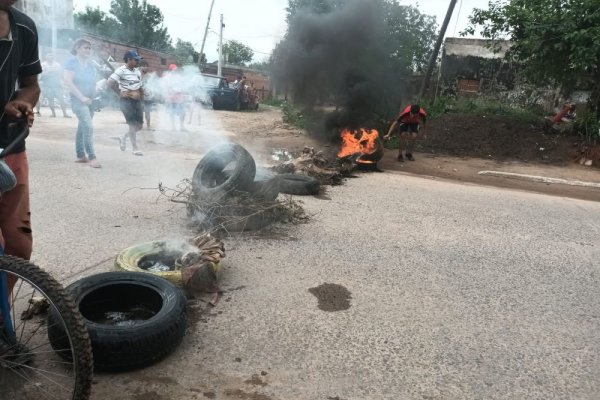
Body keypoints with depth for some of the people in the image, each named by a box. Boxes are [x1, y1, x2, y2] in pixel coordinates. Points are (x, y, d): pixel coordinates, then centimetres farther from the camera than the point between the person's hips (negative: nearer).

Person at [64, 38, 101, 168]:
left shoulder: (90, 64, 14)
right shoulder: (71, 62, -6)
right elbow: (68, 81, -14)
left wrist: (94, 96, 5)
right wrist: (81, 97, -19)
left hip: (90, 100, 7)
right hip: (78, 99, -7)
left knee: (82, 128, 12)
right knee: (88, 127, -18)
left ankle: (80, 155, 20)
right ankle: (91, 157, -18)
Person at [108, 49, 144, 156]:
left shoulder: (138, 71, 12)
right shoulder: (121, 70, -10)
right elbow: (110, 82, -18)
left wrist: (141, 99, 11)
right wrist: (120, 93, -16)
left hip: (137, 100, 7)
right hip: (126, 100, -7)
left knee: (139, 125, 6)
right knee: (133, 125, -7)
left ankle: (123, 138, 29)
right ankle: (134, 148, 4)